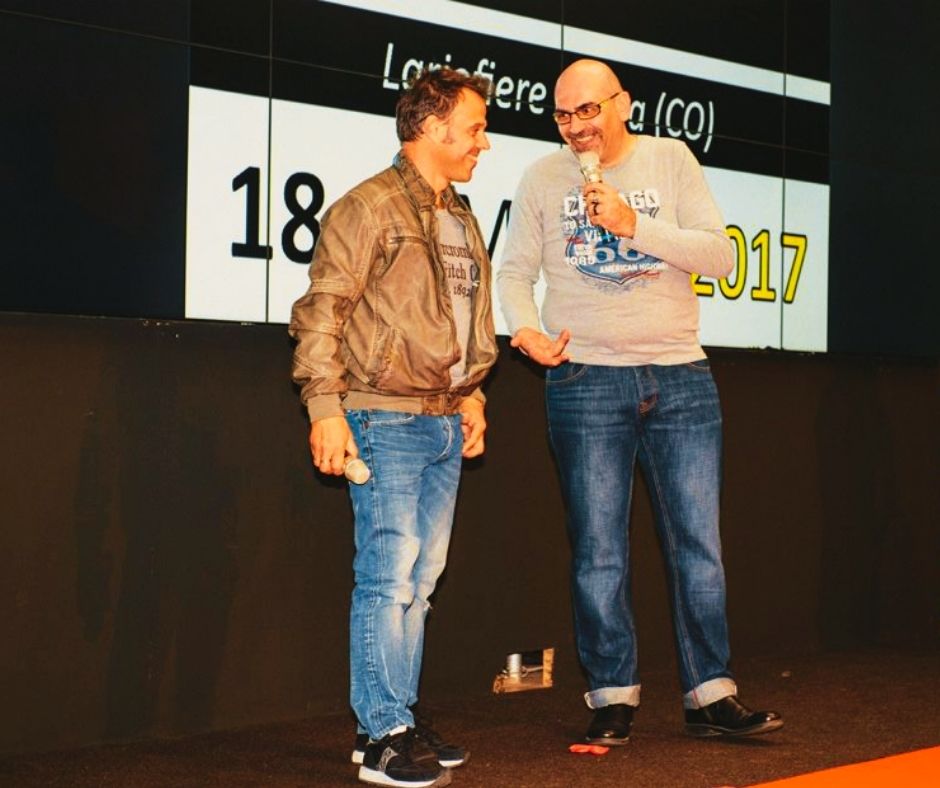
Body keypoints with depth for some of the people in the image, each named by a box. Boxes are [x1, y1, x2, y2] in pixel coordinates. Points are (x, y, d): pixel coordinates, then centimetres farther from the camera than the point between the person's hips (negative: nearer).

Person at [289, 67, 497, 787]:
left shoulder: (461, 220, 19)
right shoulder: (371, 207, -7)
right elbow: (323, 310, -12)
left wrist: (471, 395, 19)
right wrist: (325, 407, -18)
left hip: (445, 424, 8)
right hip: (387, 419, -8)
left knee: (420, 579, 10)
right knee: (389, 576, -9)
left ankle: (401, 719, 17)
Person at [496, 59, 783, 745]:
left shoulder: (671, 160, 4)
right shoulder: (543, 179, 5)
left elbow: (720, 256, -3)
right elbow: (514, 271, 7)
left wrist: (635, 224, -14)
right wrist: (528, 331, -13)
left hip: (681, 378, 1)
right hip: (586, 381, 0)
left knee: (699, 545, 3)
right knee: (599, 554, 2)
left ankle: (711, 696, 11)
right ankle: (613, 698, 12)